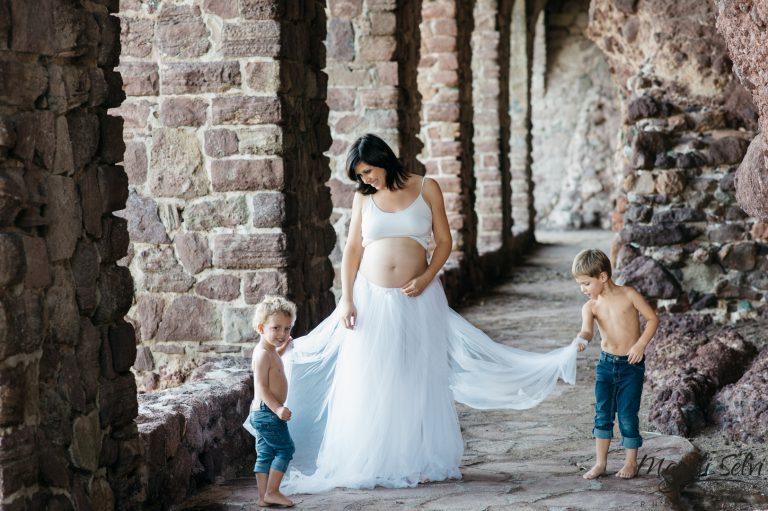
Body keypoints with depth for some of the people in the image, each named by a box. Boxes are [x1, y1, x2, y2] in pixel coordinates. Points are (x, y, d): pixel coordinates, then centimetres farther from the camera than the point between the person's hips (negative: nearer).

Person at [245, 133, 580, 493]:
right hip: (372, 300, 1)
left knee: (420, 382, 3)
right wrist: (346, 301, -2)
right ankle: (367, 464, 11)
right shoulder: (363, 197, 5)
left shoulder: (426, 189, 1)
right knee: (369, 385, 2)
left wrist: (427, 277, -12)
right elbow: (352, 250, 6)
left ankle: (421, 462, 12)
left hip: (417, 301, -1)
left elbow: (444, 241, 3)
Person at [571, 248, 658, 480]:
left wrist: (641, 344, -14)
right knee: (602, 413, 3)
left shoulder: (629, 295, -9)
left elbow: (653, 318, -3)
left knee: (627, 415, 0)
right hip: (606, 363, 3)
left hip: (631, 365, -3)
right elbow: (587, 329, -22)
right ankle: (600, 462, 12)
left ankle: (631, 462, 15)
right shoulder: (590, 307, -3)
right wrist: (581, 339, -45)